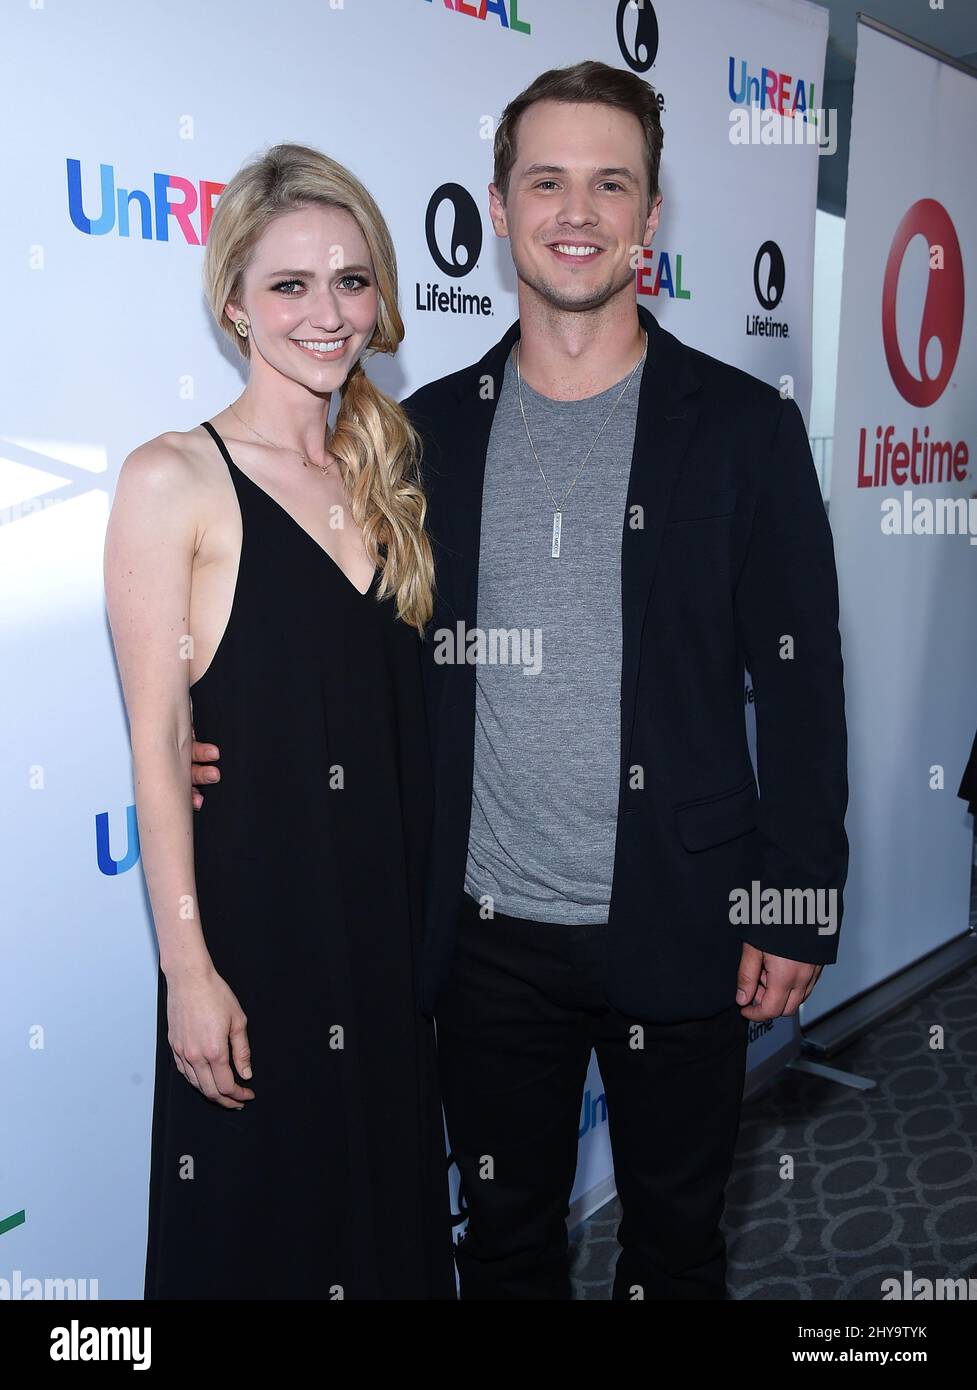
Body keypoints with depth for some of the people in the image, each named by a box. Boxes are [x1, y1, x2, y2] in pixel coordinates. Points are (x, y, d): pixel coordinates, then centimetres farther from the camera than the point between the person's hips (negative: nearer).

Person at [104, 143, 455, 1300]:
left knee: (392, 1185, 19)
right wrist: (188, 969, -13)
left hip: (392, 911, 5)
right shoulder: (175, 480, -9)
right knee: (261, 1220, 11)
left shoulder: (384, 471, 8)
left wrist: (440, 916, 8)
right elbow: (157, 743, -11)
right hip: (252, 912, -5)